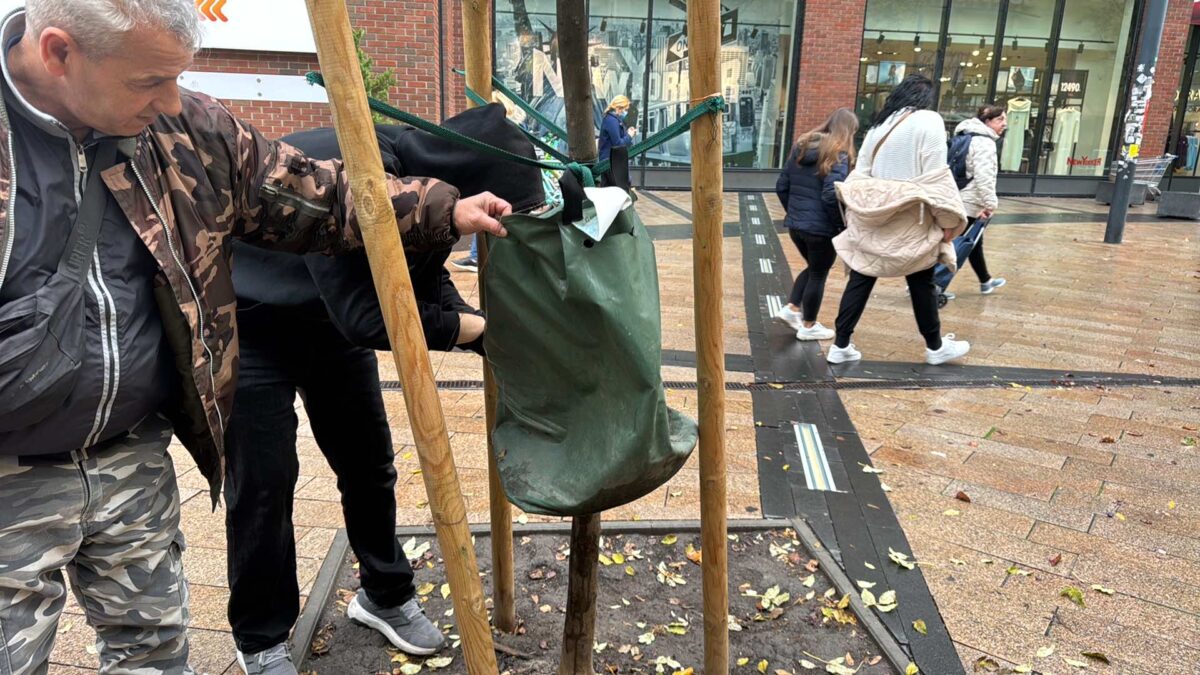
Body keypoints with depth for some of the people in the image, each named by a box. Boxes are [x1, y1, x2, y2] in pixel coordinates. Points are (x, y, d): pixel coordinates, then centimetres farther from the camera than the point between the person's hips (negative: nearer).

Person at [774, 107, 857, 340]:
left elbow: (781, 186, 10)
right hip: (822, 228, -7)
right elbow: (831, 196, -25)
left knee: (813, 268, 26)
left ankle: (791, 308, 18)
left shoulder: (802, 147, 7)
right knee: (818, 275, 10)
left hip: (795, 224, 7)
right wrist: (843, 224, -12)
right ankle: (808, 327, 20)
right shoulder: (838, 154, -15)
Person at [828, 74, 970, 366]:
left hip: (872, 219, 5)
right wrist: (948, 219, -7)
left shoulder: (880, 124, 11)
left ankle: (840, 346, 8)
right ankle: (936, 346, 23)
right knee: (922, 284, 9)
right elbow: (935, 175, -13)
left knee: (860, 281, 6)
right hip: (911, 222, -5)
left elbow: (860, 172, 11)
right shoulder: (928, 121, -7)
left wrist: (857, 212, 16)